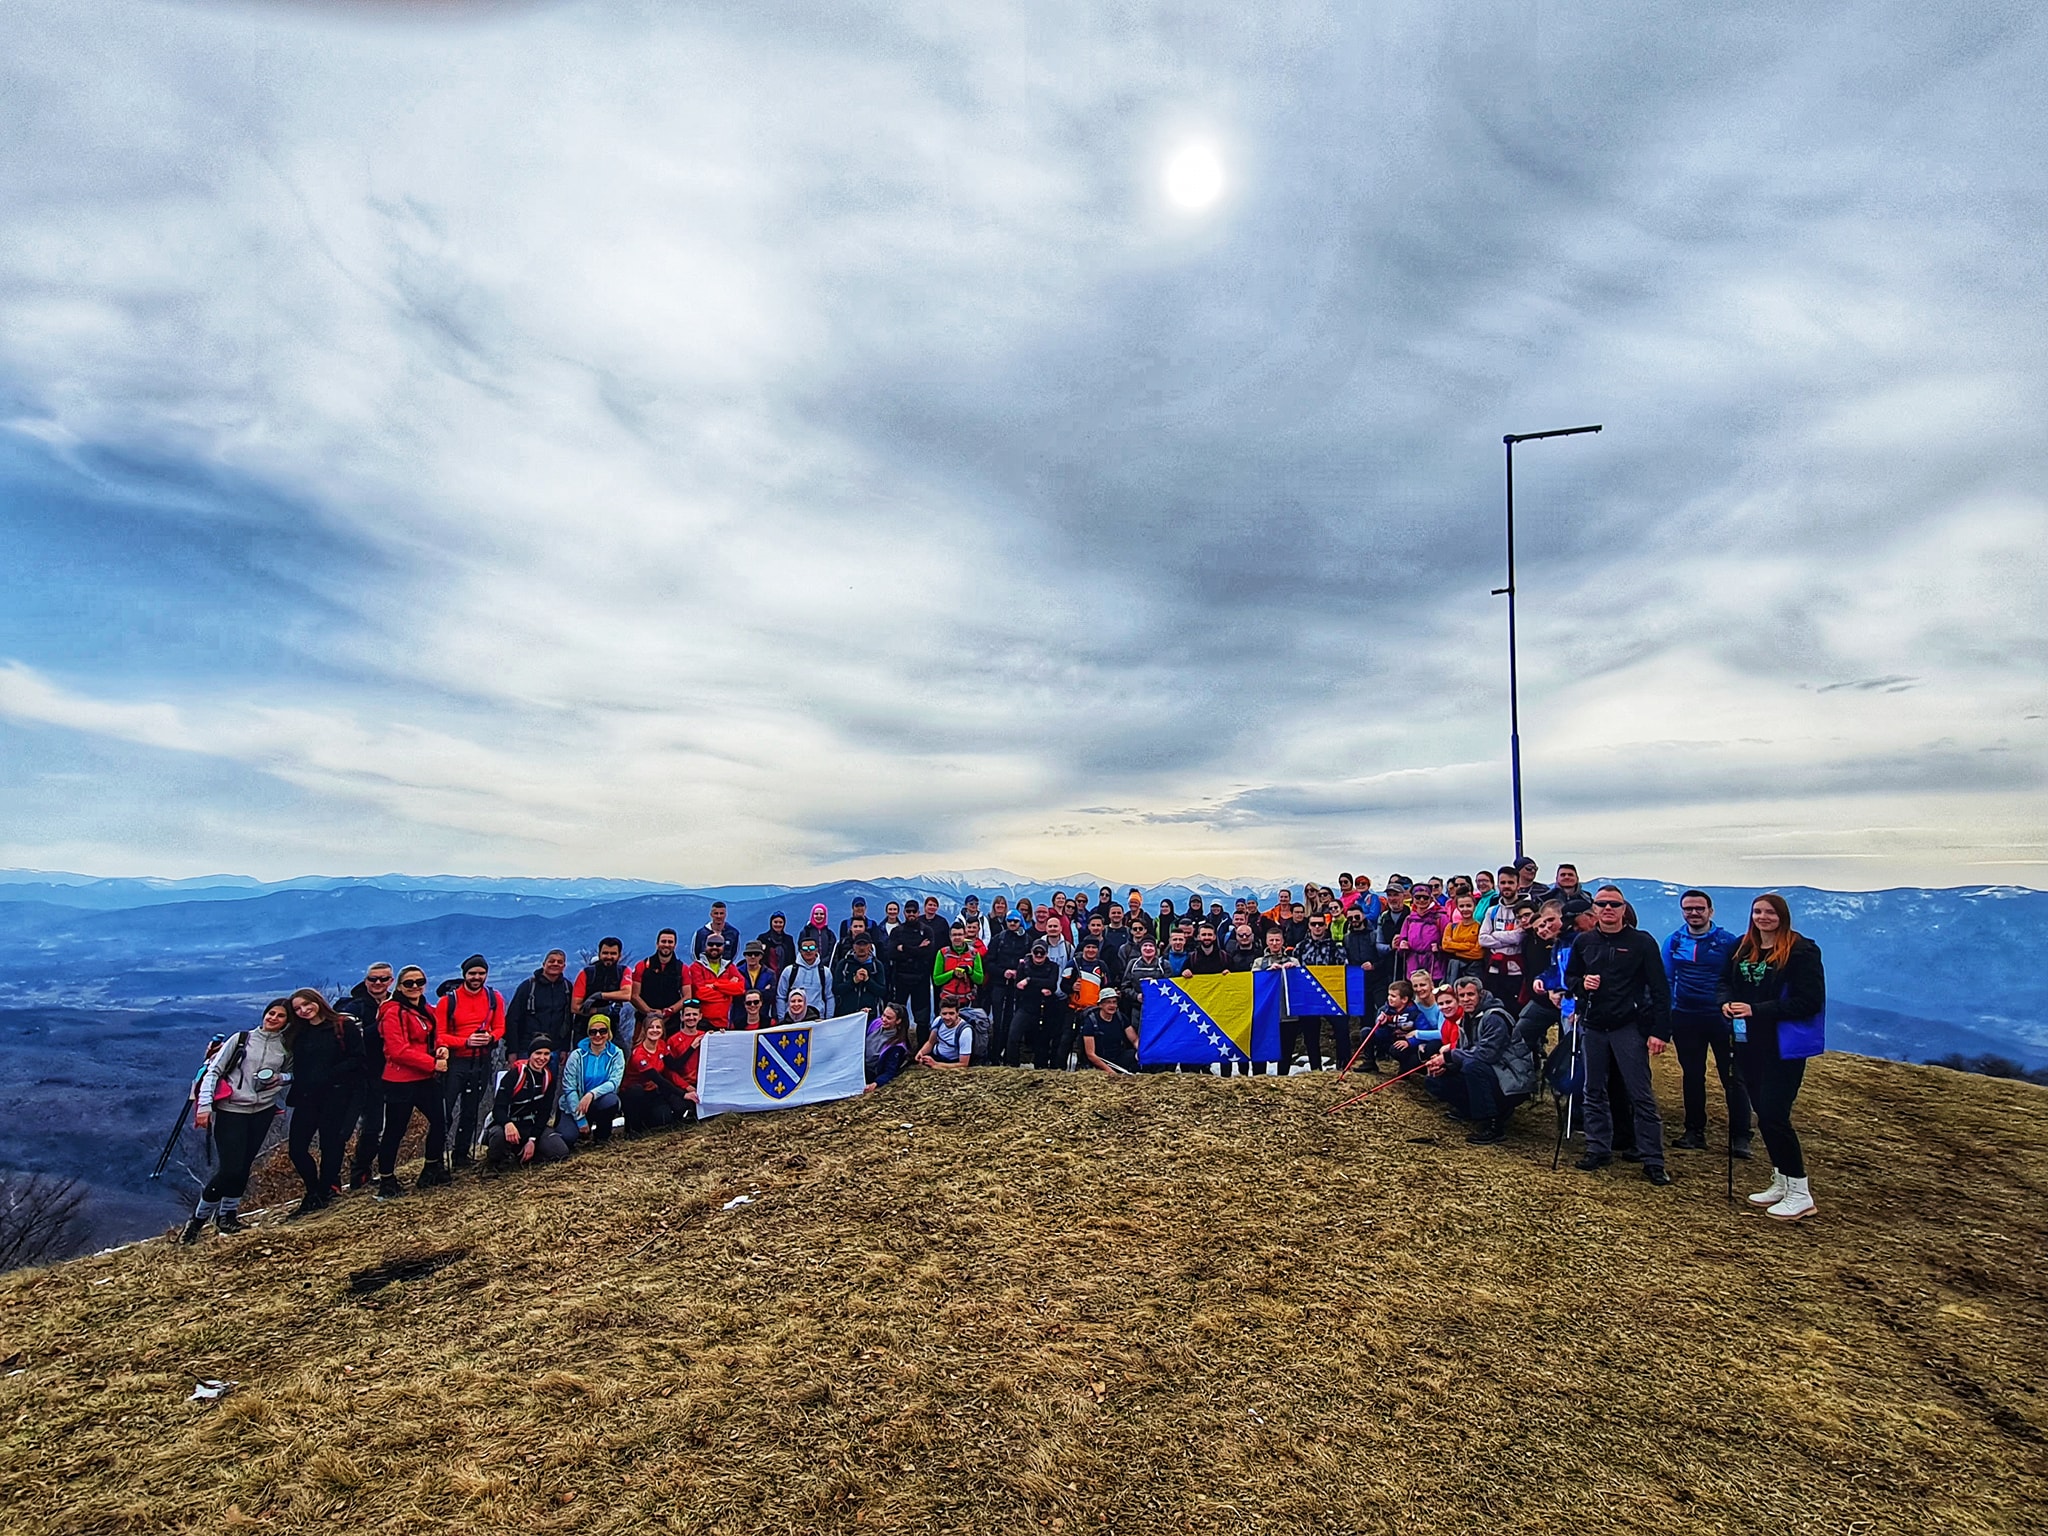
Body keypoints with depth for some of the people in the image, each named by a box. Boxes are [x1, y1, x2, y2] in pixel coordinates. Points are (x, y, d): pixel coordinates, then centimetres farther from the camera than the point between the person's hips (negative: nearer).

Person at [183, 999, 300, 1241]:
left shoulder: (286, 1048, 8)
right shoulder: (241, 1039, -1)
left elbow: (293, 1074, 19)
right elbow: (213, 1071, -1)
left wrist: (281, 1078, -5)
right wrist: (205, 1105, -11)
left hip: (263, 1112, 3)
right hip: (230, 1111, -3)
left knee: (243, 1167, 7)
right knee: (230, 1168, -9)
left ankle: (227, 1215, 24)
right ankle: (198, 1219, 10)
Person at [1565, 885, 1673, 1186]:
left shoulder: (1642, 942, -4)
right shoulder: (1583, 942, 7)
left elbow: (1660, 989, -5)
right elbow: (1569, 976, 18)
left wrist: (1660, 1031, -10)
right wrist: (1581, 983, -6)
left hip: (1630, 1026, -4)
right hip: (1593, 1026, 4)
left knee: (1641, 1095, -1)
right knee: (1595, 1091, 11)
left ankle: (1653, 1161, 7)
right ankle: (1598, 1149, 22)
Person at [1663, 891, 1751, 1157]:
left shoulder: (1728, 941, -4)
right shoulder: (1674, 942, 3)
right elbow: (1667, 981, 8)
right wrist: (1666, 1017, 3)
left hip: (1721, 1017, -3)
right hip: (1686, 1019, 3)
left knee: (1732, 1076, 0)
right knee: (1692, 1076, 11)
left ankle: (1740, 1137, 9)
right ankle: (1694, 1132, 21)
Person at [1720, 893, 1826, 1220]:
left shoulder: (1802, 951, -13)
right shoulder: (1742, 949, 7)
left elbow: (1809, 1001, -18)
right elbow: (1726, 982, 17)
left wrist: (1757, 1009, -22)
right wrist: (1726, 1003, -4)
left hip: (1784, 1047, -7)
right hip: (1749, 1043, 7)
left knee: (1773, 1116, -8)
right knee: (1764, 1113, 14)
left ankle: (1800, 1193, 7)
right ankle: (1781, 1183, 28)